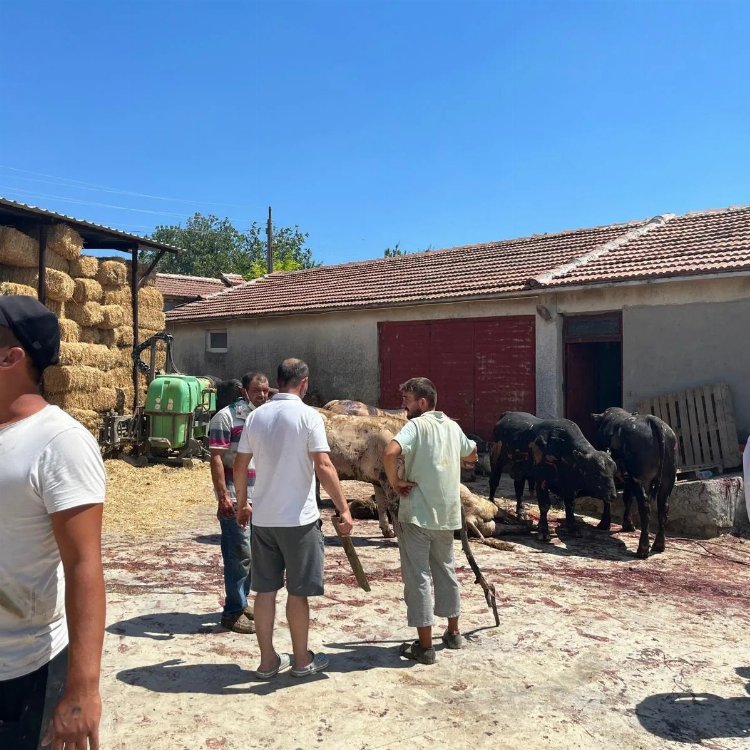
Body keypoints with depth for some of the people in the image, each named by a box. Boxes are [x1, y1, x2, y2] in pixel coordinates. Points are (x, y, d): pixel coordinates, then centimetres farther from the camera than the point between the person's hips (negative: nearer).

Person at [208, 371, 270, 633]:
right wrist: (223, 497, -19)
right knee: (240, 554, -5)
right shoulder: (226, 417, -9)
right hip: (235, 499, -7)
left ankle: (242, 601, 27)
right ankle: (233, 612, 5)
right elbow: (216, 459, -13)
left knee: (252, 553, 13)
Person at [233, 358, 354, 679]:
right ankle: (301, 660, 21)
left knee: (265, 590, 12)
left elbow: (239, 466, 9)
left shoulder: (256, 416, 5)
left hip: (262, 518, 5)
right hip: (298, 518, -5)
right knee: (298, 591, 8)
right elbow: (324, 467, -18)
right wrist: (344, 509, -12)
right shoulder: (308, 415, -11)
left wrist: (242, 503, 22)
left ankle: (268, 660, 21)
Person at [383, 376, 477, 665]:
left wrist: (395, 482, -16)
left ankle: (424, 646, 6)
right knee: (445, 571, 20)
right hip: (446, 514, 7)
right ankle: (453, 633, 32)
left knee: (418, 578, 1)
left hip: (416, 514, -7)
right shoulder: (452, 426, 9)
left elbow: (390, 452, -30)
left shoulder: (416, 425, -12)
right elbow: (471, 455, 27)